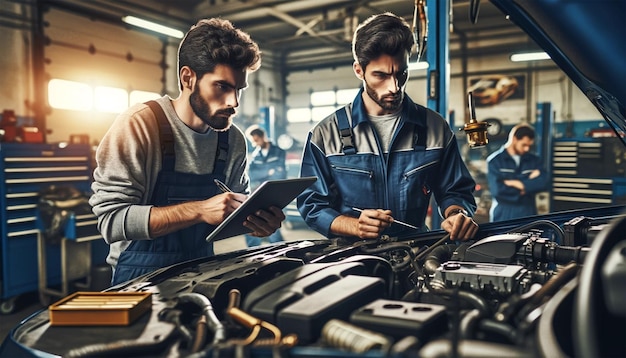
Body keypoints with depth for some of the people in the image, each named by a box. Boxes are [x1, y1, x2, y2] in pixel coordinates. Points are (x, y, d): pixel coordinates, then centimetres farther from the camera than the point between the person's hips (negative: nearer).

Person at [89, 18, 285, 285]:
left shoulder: (234, 140, 0)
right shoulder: (139, 125, -15)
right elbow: (111, 219, -20)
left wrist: (258, 221, -12)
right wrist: (199, 210, -28)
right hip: (142, 278, -5)